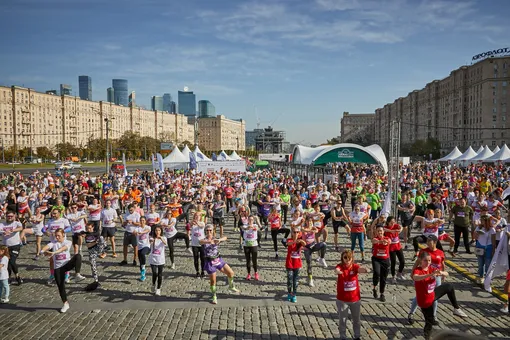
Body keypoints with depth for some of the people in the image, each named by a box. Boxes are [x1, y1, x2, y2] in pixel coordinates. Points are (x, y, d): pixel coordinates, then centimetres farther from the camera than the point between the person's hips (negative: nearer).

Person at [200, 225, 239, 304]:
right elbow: (200, 242, -36)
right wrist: (209, 241, -55)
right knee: (213, 281, 4)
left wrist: (220, 240, -41)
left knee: (231, 273, 3)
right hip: (210, 262, -3)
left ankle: (231, 287, 30)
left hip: (218, 260, 3)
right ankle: (214, 297, 26)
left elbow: (225, 238, -18)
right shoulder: (204, 240, -9)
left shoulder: (215, 239, -1)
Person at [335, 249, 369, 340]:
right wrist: (338, 271, -63)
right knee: (342, 320, 11)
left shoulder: (354, 266, -8)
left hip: (355, 298, 2)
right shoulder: (340, 266, -13)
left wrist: (364, 270, -56)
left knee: (356, 319, 18)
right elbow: (336, 269, -37)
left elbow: (360, 269, -31)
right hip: (342, 299, -2)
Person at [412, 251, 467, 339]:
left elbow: (446, 274, -6)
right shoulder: (417, 270, -26)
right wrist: (431, 274, -60)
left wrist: (441, 273, -31)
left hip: (432, 295, 7)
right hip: (425, 301, -7)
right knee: (430, 322, 2)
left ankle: (456, 309, 31)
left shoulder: (431, 268, -4)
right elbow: (415, 278, -49)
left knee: (449, 286, 18)